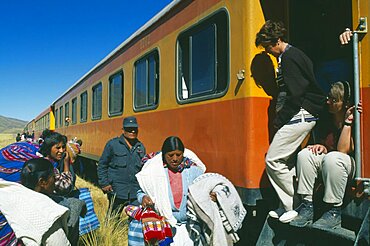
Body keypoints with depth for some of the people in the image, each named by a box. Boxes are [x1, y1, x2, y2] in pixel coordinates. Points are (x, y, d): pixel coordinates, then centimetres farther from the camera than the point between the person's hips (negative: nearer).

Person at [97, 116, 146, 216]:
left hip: (136, 193, 3)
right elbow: (102, 165, 2)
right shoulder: (112, 144, -2)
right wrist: (104, 184, -4)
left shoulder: (141, 147, 11)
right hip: (117, 192, -3)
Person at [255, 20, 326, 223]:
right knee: (285, 161, 12)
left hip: (299, 116, -11)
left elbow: (295, 94, -20)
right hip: (300, 117, 11)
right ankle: (287, 206, 18)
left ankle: (294, 207, 2)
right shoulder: (294, 55, 21)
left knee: (273, 160, -8)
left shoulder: (289, 57, -12)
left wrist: (279, 120, -12)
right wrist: (280, 119, 16)